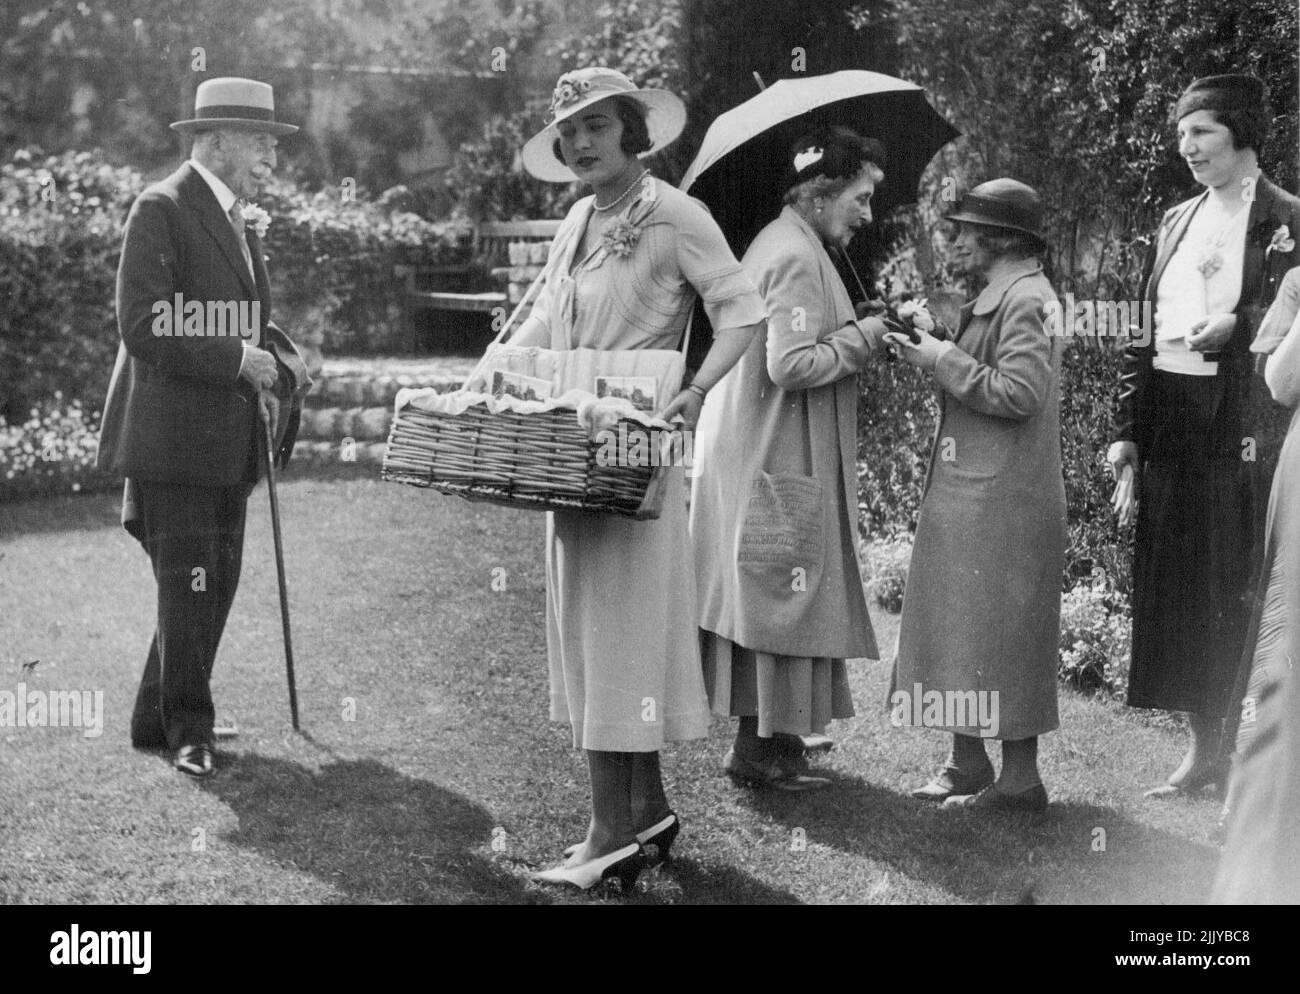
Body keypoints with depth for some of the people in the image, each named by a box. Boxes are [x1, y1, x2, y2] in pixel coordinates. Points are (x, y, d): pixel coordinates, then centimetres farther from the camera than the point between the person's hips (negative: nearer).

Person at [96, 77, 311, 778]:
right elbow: (143, 327, -20)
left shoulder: (237, 221, 17)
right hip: (172, 437, -9)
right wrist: (240, 360, -20)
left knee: (217, 585, 13)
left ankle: (155, 720, 26)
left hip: (227, 443, 9)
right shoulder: (161, 211, -11)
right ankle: (187, 731, 9)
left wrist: (281, 356, 6)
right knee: (189, 587, -4)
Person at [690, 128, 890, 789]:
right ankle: (767, 749, 2)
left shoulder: (776, 242, 16)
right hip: (781, 461, -10)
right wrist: (861, 339, -12)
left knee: (760, 600, 14)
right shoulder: (798, 258, -17)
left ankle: (758, 740, 21)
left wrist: (854, 336, 14)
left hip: (747, 454, 10)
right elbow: (791, 365, -25)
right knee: (784, 598, -3)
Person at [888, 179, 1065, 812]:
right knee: (960, 625, 13)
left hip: (1003, 496, -10)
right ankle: (968, 765, 21)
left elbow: (1019, 392, -23)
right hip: (969, 492, 10)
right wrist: (931, 354, 6)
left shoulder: (1026, 299, -14)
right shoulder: (994, 298, 17)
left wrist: (944, 360, -16)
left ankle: (1020, 779, 2)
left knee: (1000, 631, -5)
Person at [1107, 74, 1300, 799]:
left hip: (1238, 425, -6)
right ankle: (1205, 751, 20)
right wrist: (1128, 431, 10)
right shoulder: (1178, 222, 16)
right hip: (1169, 424, 6)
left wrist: (1237, 324, -23)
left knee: (1239, 591, -4)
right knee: (1174, 588, 9)